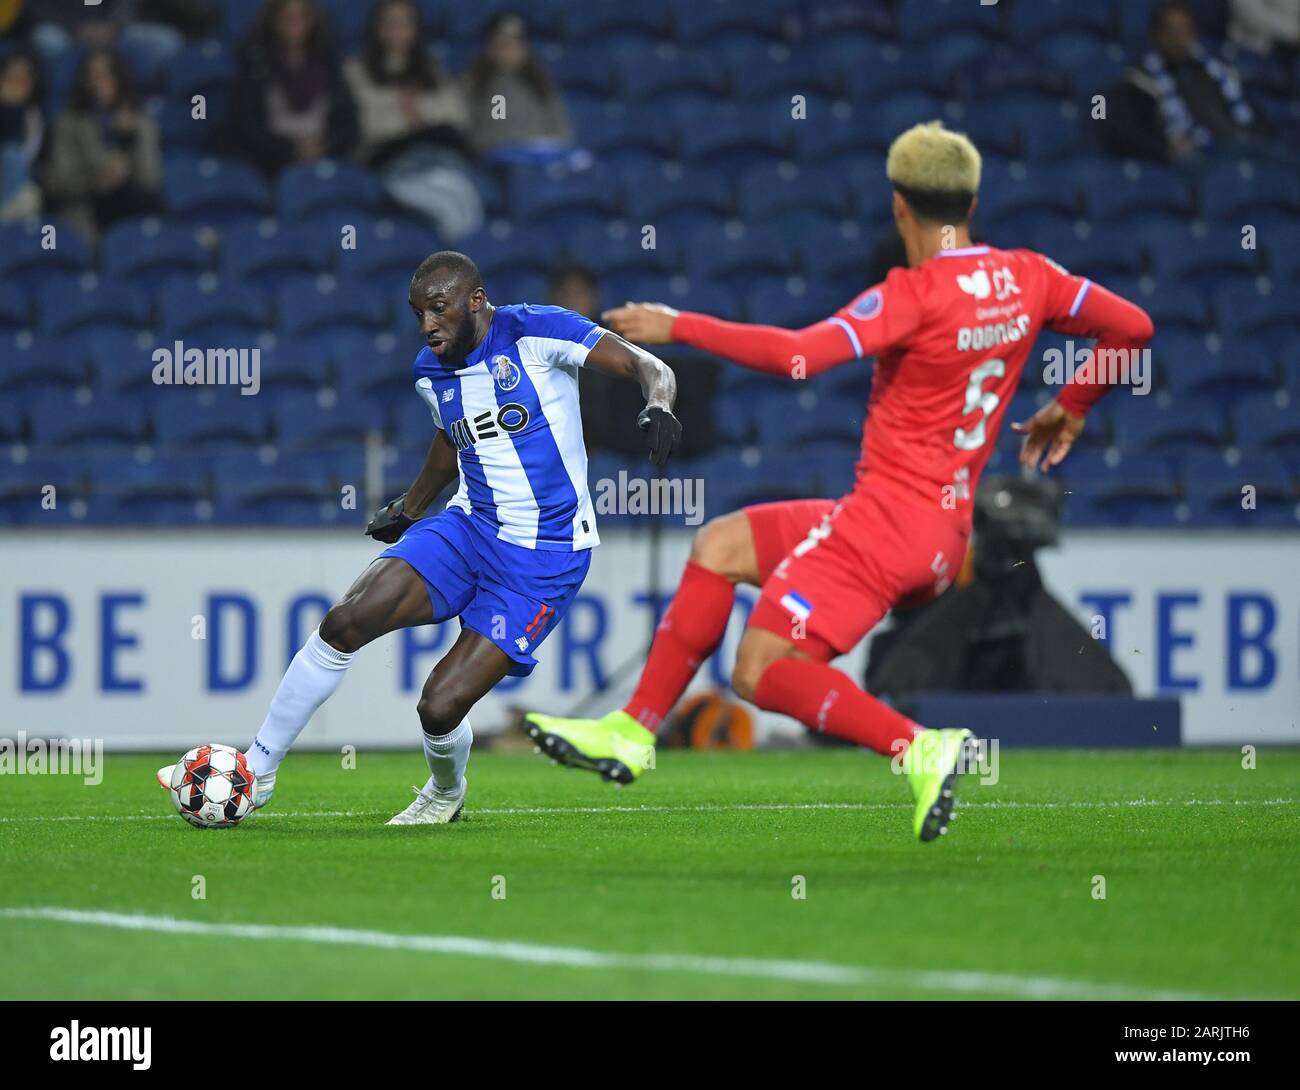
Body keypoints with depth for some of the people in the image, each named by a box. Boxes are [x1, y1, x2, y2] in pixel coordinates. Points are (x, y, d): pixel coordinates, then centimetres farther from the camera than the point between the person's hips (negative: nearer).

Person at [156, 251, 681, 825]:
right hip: (468, 526, 6)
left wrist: (657, 406, -37)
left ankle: (446, 792, 23)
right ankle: (255, 772, -2)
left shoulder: (535, 332, -14)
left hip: (544, 561, -6)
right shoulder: (431, 371, 6)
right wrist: (410, 508, 39)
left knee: (440, 707, -15)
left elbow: (647, 367, -15)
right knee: (345, 621, -15)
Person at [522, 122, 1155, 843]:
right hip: (944, 530, 9)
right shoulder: (1028, 279, 6)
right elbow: (1131, 326, 15)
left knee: (762, 671, -11)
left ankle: (920, 749, -18)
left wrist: (678, 326, -16)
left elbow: (797, 356, -25)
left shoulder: (916, 294, -16)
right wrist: (1070, 409, 29)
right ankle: (632, 734, 16)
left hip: (891, 511, -9)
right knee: (720, 546, 16)